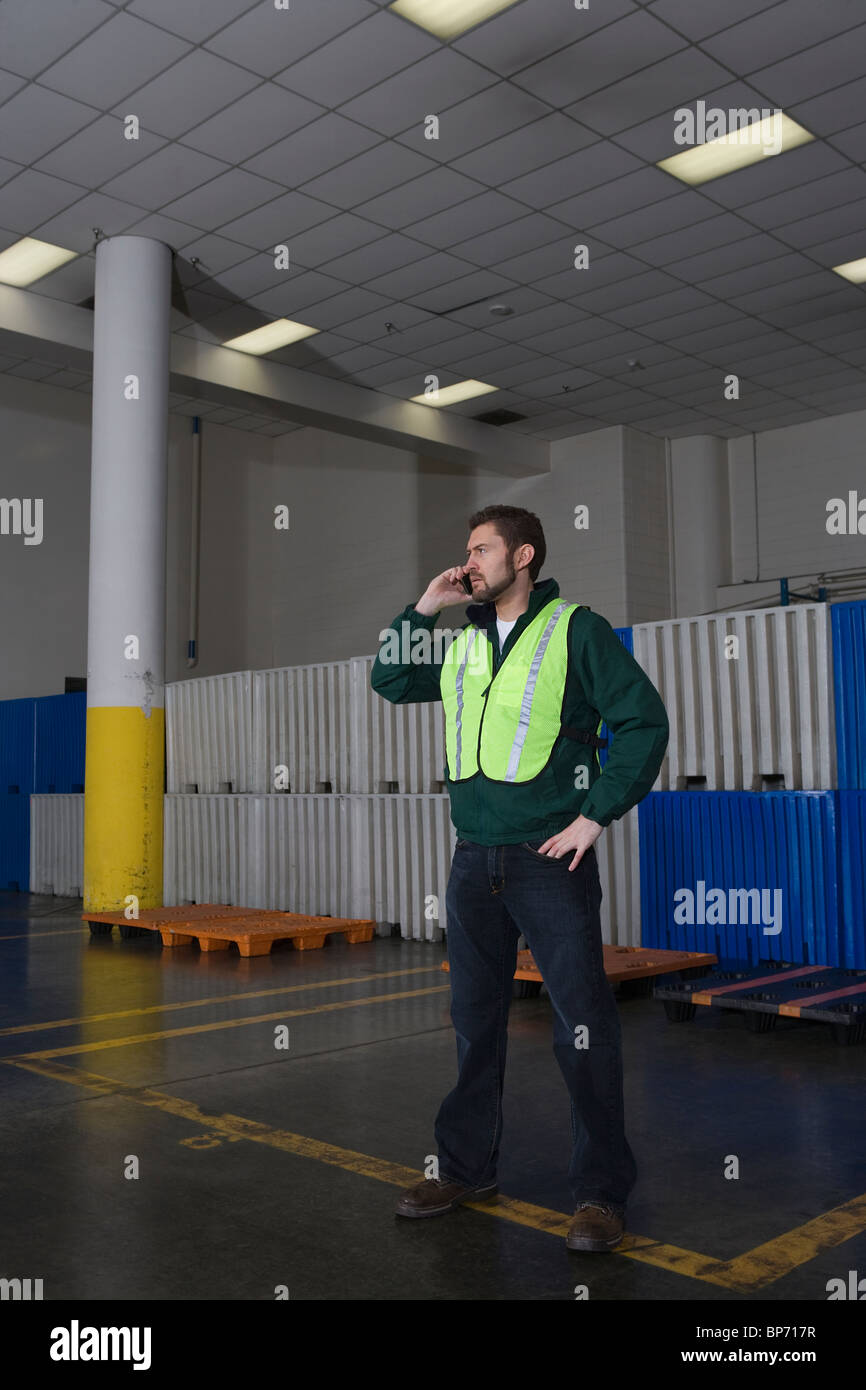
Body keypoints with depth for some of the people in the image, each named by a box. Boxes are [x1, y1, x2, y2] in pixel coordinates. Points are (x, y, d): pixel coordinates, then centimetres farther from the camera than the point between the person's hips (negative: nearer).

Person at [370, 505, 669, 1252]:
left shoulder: (577, 630, -4)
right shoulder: (464, 644, 13)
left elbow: (644, 720, -8)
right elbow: (390, 682, 22)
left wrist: (596, 815, -12)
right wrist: (423, 609, 9)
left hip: (551, 857, -6)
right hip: (475, 860, 6)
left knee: (583, 1022, -2)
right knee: (474, 1019, 14)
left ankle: (601, 1191, 11)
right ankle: (467, 1169, 28)